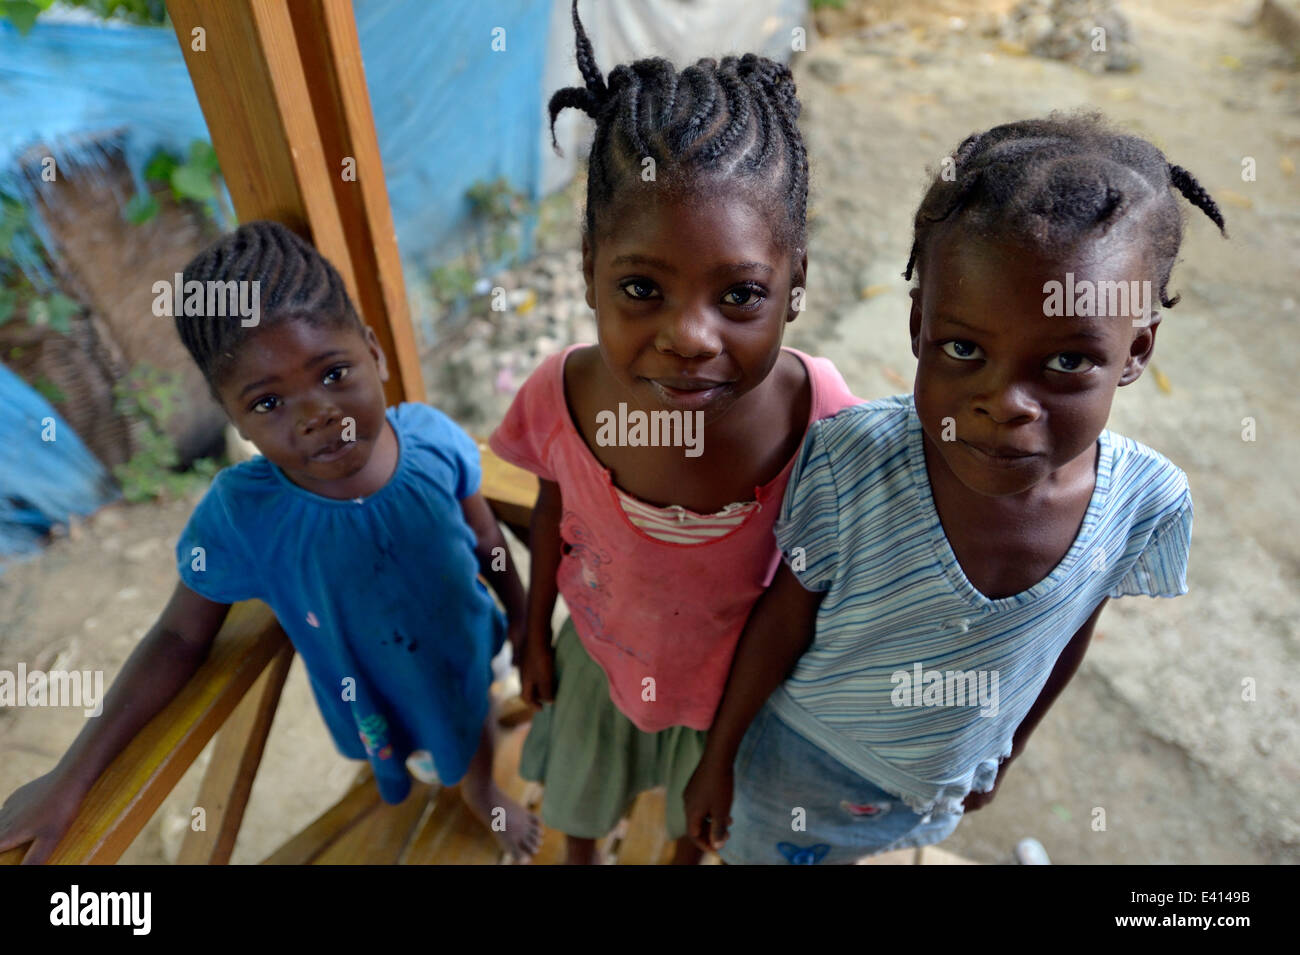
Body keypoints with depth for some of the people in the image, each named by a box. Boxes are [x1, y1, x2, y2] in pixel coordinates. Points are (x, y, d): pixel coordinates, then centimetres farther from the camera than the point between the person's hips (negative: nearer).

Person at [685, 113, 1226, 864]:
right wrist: (720, 757, -5)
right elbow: (784, 620, -19)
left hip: (942, 791, 4)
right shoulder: (851, 464, -35)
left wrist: (1007, 753, 11)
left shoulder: (1150, 504, -24)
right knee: (759, 848, 23)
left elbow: (1071, 634, -5)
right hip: (800, 766, -3)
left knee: (850, 847, 31)